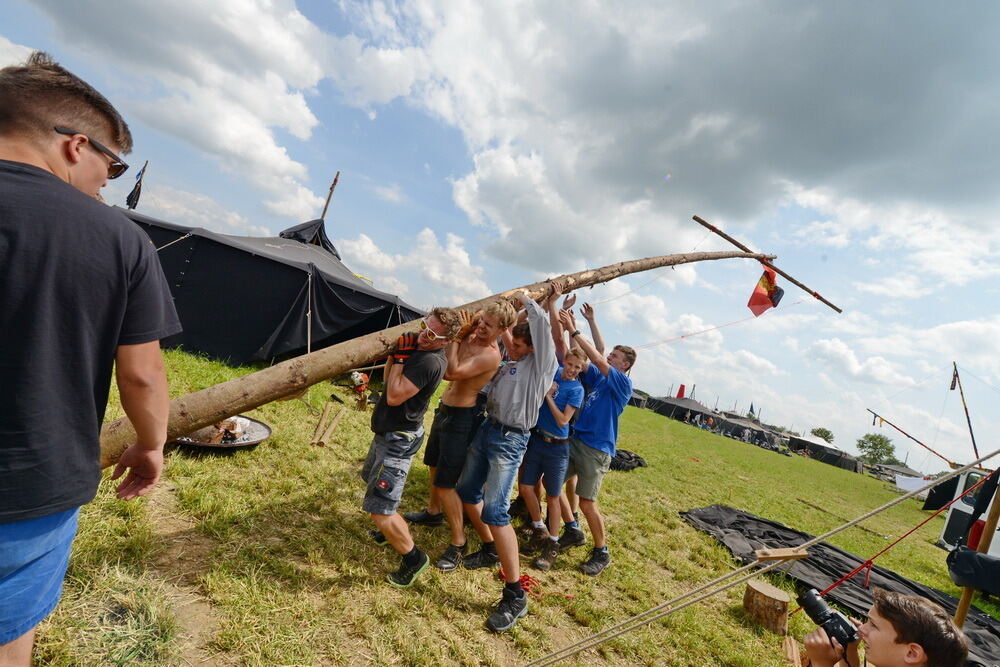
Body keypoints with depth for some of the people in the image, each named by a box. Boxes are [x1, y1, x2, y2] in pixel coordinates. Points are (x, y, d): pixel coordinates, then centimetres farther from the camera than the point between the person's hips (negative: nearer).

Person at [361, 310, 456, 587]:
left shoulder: (430, 361, -27)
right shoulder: (418, 349, 3)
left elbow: (394, 396, -29)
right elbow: (388, 380, 10)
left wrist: (400, 357, -22)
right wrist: (395, 353, -4)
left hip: (399, 440, -11)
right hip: (387, 432, 11)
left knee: (379, 510, -9)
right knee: (372, 478, 32)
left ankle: (413, 557, 13)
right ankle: (390, 530, 53)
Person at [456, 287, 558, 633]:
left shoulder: (540, 364, -6)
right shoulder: (509, 364, 13)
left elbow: (542, 325, -15)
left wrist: (526, 299, -2)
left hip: (509, 440, -9)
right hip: (486, 429, 9)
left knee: (495, 511, -16)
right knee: (467, 492, 17)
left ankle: (515, 596, -6)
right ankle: (490, 550, 39)